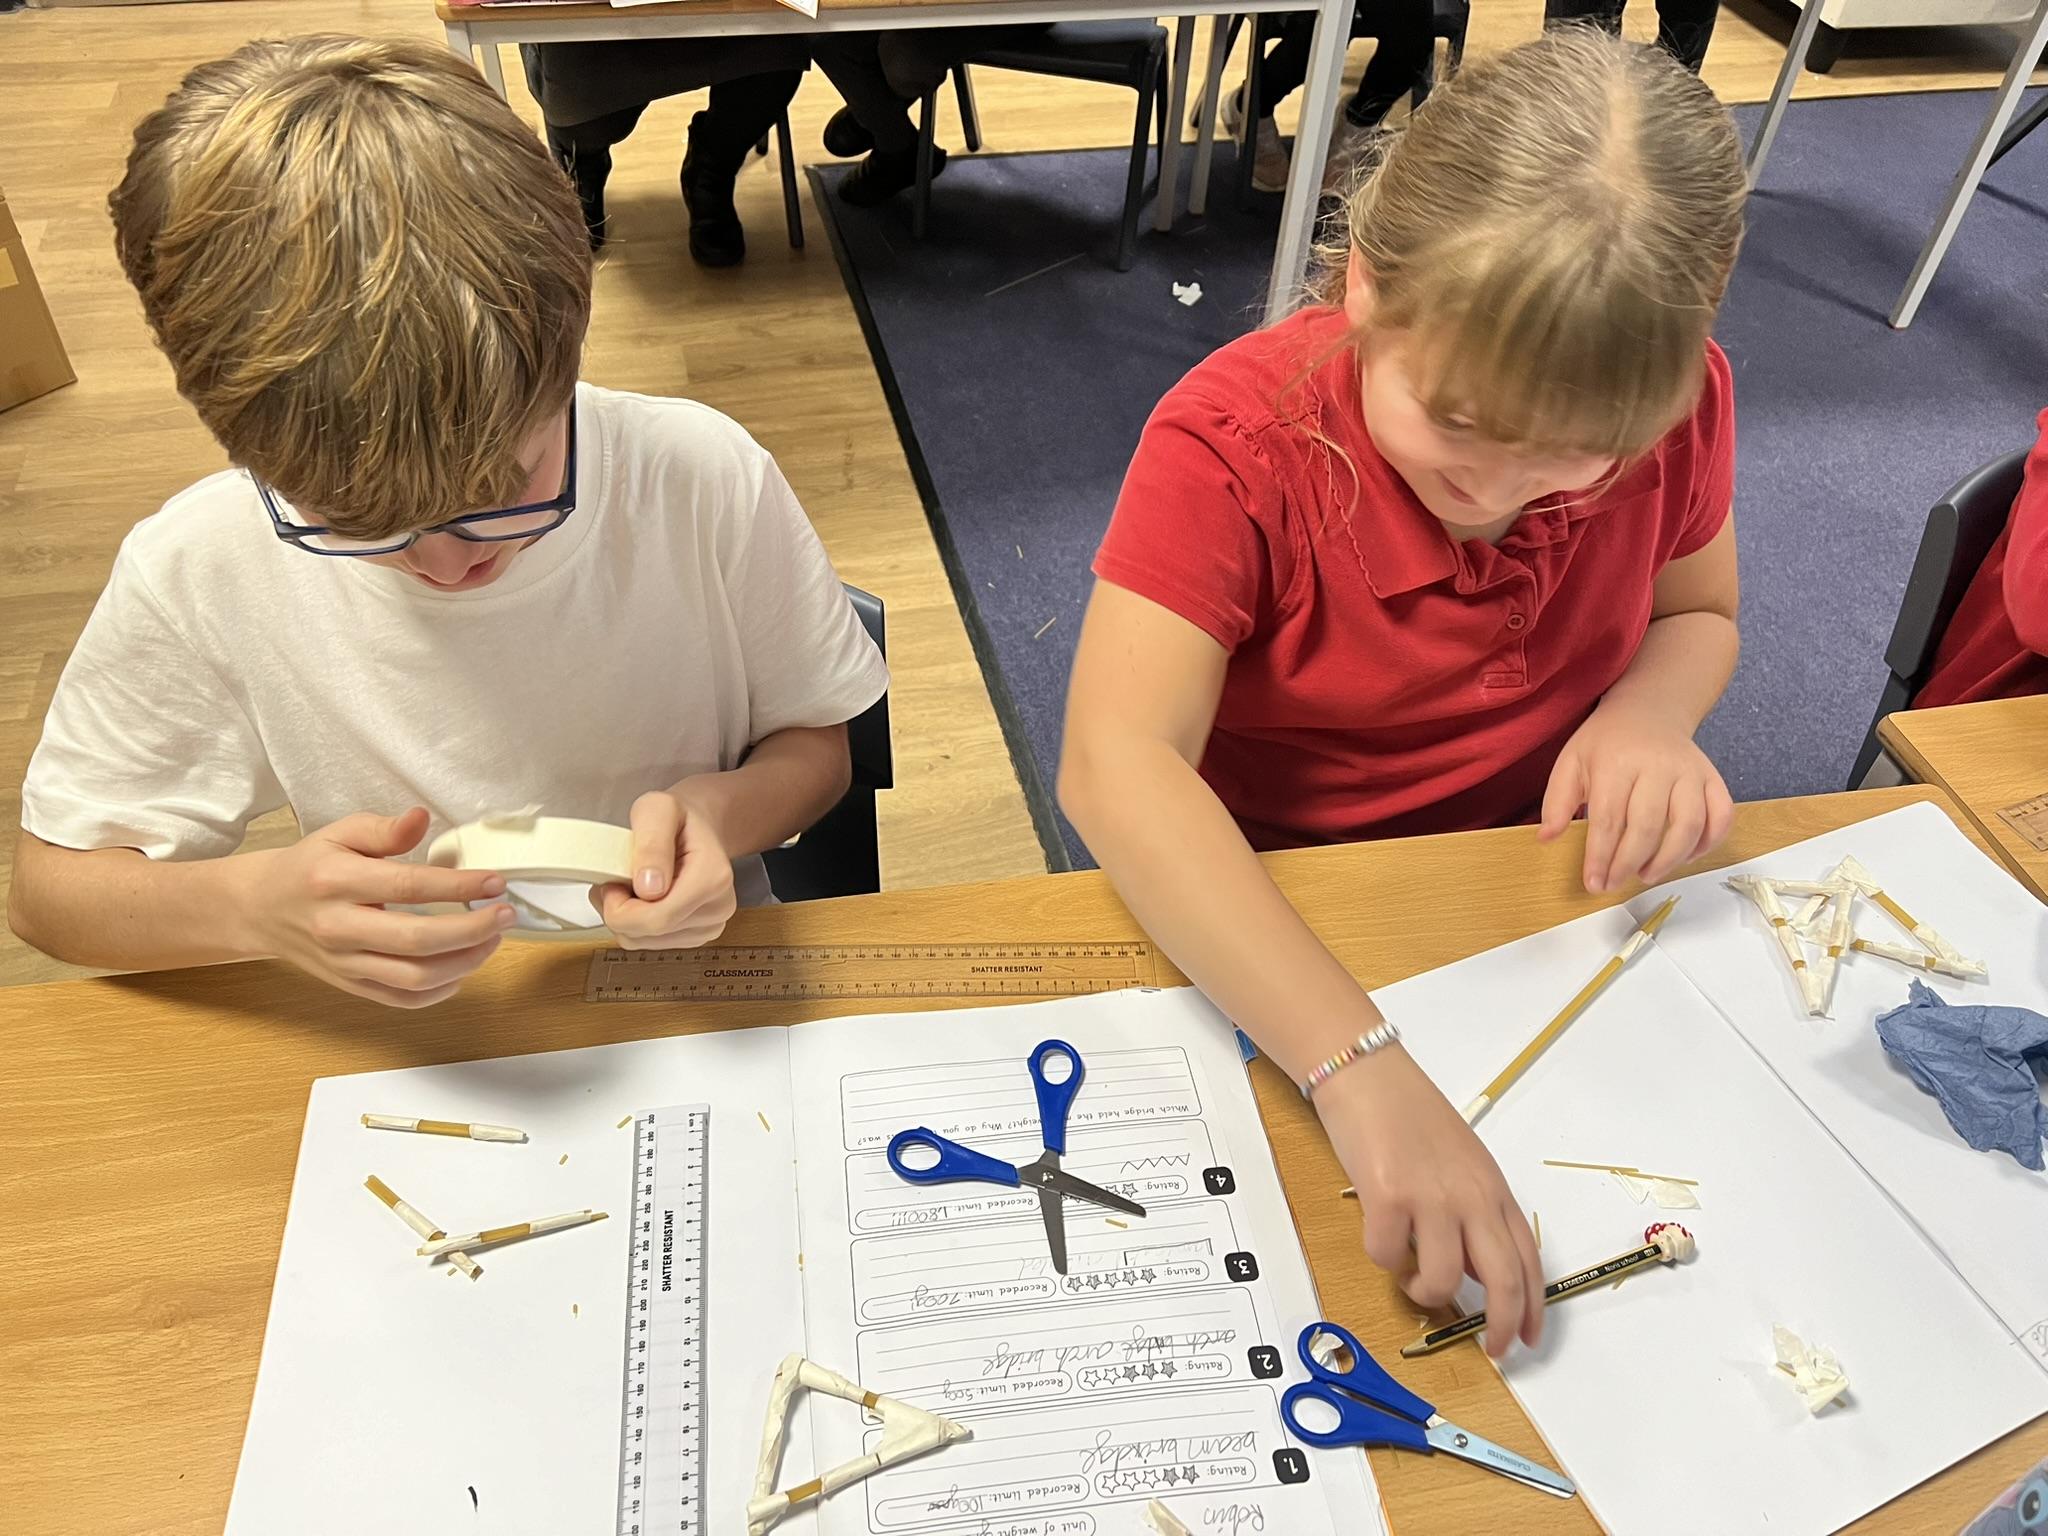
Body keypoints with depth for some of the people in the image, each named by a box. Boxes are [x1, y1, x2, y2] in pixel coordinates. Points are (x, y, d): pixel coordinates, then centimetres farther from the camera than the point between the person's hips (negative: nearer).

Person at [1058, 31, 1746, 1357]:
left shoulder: (1672, 401, -13)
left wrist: (1649, 714, -20)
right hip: (1268, 912, -3)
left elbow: (1695, 613, 6)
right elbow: (1116, 766, -39)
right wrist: (1362, 1071, -50)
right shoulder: (1236, 444, -27)